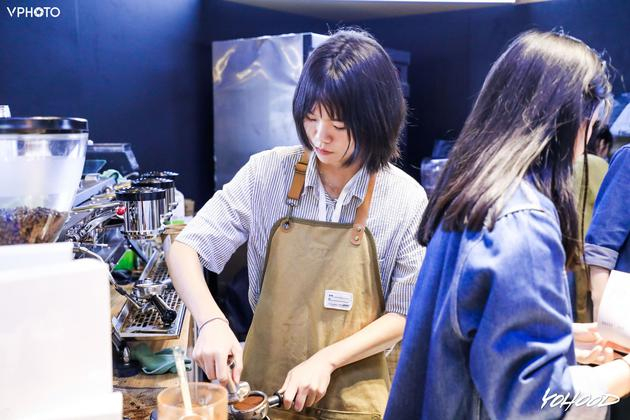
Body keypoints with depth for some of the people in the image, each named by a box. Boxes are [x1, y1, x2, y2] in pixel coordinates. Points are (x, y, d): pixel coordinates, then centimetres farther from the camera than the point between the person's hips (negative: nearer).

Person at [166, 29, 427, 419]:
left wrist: (325, 359, -19)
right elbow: (185, 248, -9)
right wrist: (211, 321, -25)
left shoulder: (405, 200, -13)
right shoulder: (267, 172, -10)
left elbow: (404, 316, -7)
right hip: (261, 386, 1)